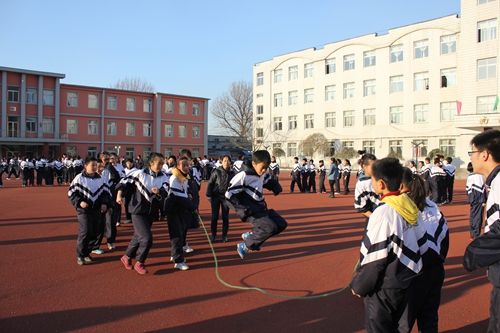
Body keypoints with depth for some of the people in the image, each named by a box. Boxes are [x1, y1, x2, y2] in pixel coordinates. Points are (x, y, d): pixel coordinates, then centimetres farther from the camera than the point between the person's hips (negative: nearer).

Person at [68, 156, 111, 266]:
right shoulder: (79, 178, -6)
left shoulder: (100, 179, 5)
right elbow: (71, 192, -4)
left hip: (96, 210, 4)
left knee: (93, 233, 7)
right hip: (83, 210, -4)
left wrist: (105, 203, -6)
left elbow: (106, 192, 10)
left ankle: (86, 253, 23)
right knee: (85, 231, -14)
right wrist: (79, 202, -18)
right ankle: (80, 255, 2)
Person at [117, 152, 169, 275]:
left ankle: (127, 257, 42)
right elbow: (124, 182, -3)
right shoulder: (140, 173, -12)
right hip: (138, 210, -5)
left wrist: (159, 191, -35)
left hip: (152, 212, 6)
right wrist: (119, 194, -14)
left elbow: (165, 192, -15)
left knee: (139, 237, 20)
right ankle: (139, 263, 9)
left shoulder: (163, 177, -2)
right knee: (147, 238, -12)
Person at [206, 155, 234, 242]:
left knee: (225, 217, 7)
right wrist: (208, 195, -9)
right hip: (215, 196, -1)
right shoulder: (217, 172, -7)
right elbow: (210, 183, -4)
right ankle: (213, 234, 17)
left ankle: (224, 235, 19)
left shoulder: (231, 173, -1)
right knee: (214, 216, 5)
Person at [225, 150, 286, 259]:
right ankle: (245, 246, -4)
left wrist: (275, 187, 0)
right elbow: (229, 195, -21)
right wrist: (243, 208, -26)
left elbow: (270, 181, 23)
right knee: (270, 227, -24)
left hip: (260, 208, 9)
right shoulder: (243, 175, -22)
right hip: (250, 210, -9)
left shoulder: (263, 174, 2)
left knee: (281, 224, 7)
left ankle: (250, 235, 15)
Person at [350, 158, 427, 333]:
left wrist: (357, 286, -8)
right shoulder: (408, 204, 0)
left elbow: (374, 258, -22)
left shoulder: (384, 212, -25)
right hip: (406, 282, 8)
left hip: (384, 288, -8)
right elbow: (421, 243, 8)